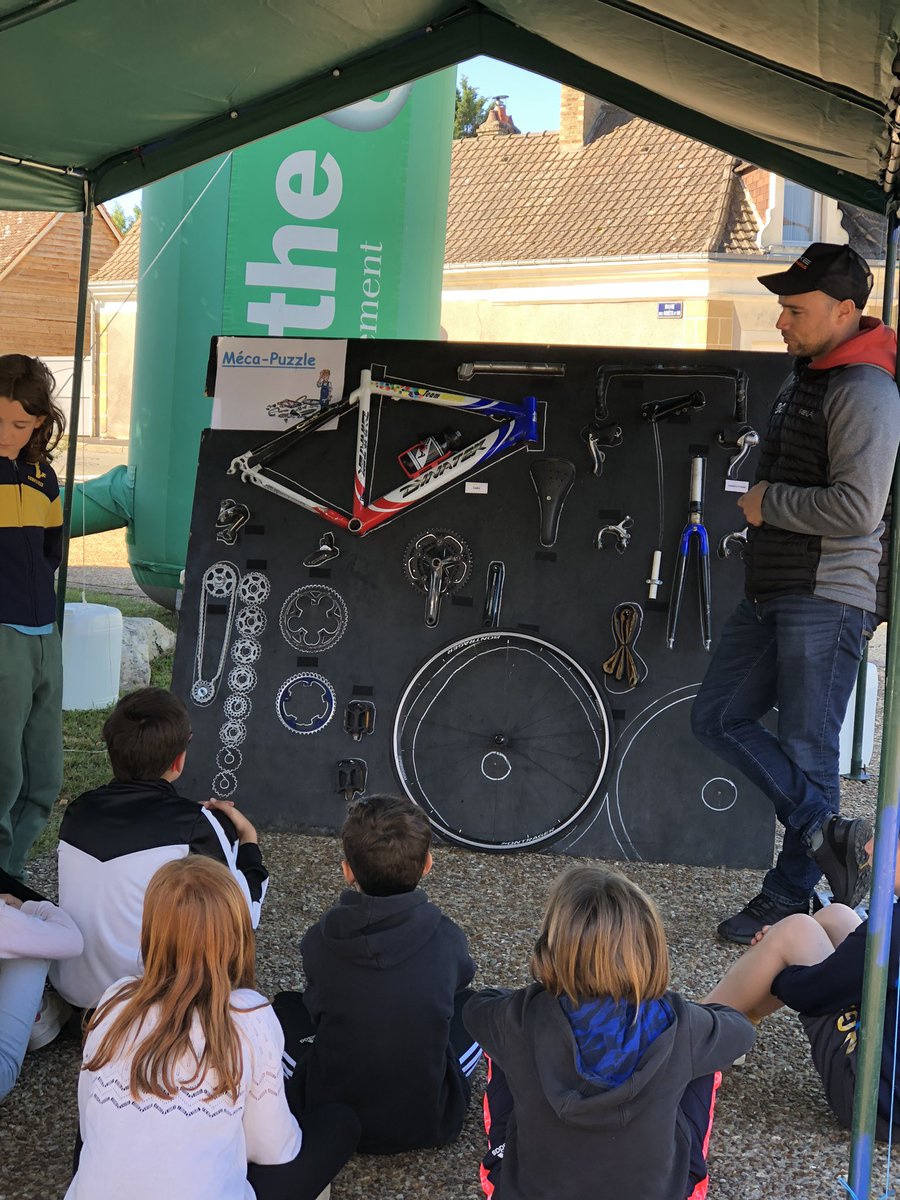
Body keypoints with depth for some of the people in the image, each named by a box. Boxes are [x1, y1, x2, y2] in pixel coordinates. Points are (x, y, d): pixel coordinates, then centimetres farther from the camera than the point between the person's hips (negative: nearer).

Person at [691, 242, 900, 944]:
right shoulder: (807, 376, 17)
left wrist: (768, 503, -12)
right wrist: (765, 505, 12)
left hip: (827, 599, -10)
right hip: (771, 594, 10)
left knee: (806, 751, -2)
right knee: (720, 717, 7)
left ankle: (789, 902, 11)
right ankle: (826, 831, 8)